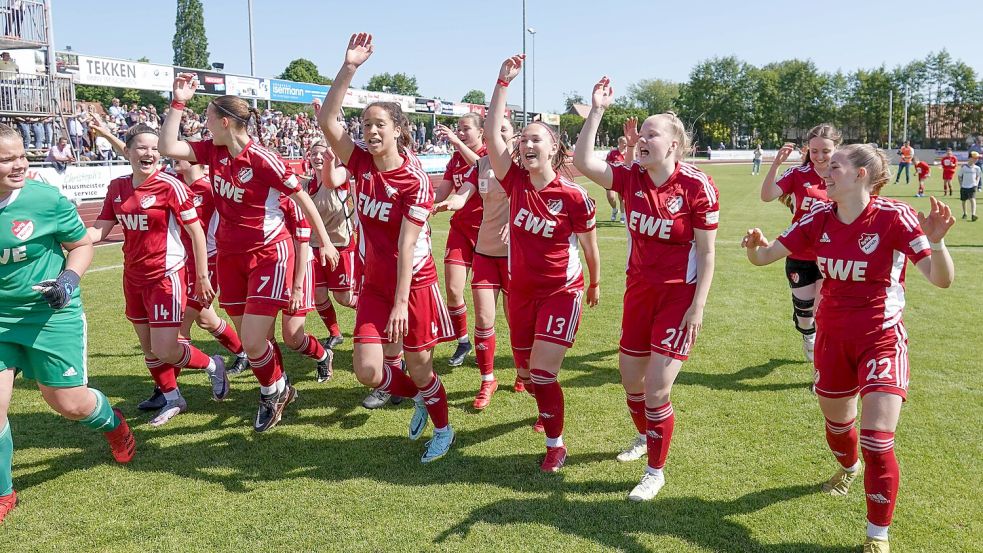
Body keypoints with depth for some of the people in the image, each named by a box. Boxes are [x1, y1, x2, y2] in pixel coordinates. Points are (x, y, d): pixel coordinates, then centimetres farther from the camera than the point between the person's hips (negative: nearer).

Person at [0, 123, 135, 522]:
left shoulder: (46, 199, -14)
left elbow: (81, 245, 0)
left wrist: (69, 279, -16)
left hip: (50, 314, -2)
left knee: (69, 404, 2)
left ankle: (113, 423, 40)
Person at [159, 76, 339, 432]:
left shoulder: (263, 160, -19)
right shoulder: (214, 151, 0)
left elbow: (303, 198, -12)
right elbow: (168, 147, -4)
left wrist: (325, 242, -7)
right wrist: (178, 102, -7)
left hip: (269, 253, -7)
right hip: (231, 255, 7)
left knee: (252, 342, -11)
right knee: (247, 339, 13)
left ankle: (274, 390, 19)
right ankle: (279, 390, 36)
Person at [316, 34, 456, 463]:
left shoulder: (416, 181, -16)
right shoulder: (361, 162, -2)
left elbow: (406, 245, -20)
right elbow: (326, 120, -12)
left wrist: (401, 303, -23)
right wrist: (349, 68, -19)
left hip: (414, 284, -5)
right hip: (374, 284, 5)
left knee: (419, 368, 7)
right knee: (367, 371, -2)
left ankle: (442, 428, 35)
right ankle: (418, 398, 31)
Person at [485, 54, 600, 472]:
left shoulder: (574, 197, -17)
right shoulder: (516, 182, -7)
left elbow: (589, 246, -2)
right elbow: (491, 135, -17)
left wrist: (595, 285, 11)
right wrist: (504, 81, -20)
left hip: (561, 292, -4)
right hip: (520, 291, 5)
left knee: (542, 371, -10)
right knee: (525, 371, 17)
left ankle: (555, 444, 10)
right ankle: (548, 408, 50)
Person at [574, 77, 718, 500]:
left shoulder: (697, 186, -16)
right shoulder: (631, 177, -3)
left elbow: (706, 253, -13)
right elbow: (584, 164, -13)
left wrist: (697, 307, -15)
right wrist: (596, 111, -16)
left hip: (679, 295, -5)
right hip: (639, 288, 6)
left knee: (656, 390, -5)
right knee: (630, 377, 16)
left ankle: (656, 471, 17)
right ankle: (644, 437, 46)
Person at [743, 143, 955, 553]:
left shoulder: (893, 217, -18)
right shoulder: (820, 219, -4)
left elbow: (941, 279, -23)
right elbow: (766, 254, -2)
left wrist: (934, 241, -43)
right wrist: (755, 247, -26)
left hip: (881, 340, -5)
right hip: (833, 338, 5)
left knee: (877, 441, -10)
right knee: (836, 420, 23)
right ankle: (848, 467, 59)